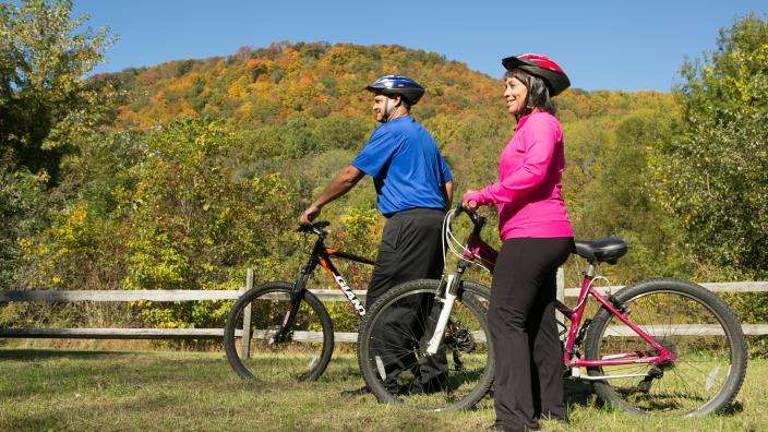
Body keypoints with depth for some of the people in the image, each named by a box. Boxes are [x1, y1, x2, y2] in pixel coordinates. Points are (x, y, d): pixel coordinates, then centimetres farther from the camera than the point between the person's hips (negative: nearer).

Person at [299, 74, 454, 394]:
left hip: (408, 221, -10)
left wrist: (316, 206, -1)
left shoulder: (391, 131, -5)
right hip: (435, 221, 10)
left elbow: (350, 175, -9)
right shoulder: (423, 135, 23)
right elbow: (448, 182, 23)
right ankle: (432, 370, 16)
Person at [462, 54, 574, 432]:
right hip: (542, 235, 11)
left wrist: (484, 195, -20)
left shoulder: (541, 122, -7)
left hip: (533, 235, -11)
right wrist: (486, 200, 14)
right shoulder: (529, 126, 25)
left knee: (505, 318, -12)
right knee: (539, 322, 12)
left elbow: (533, 173, -23)